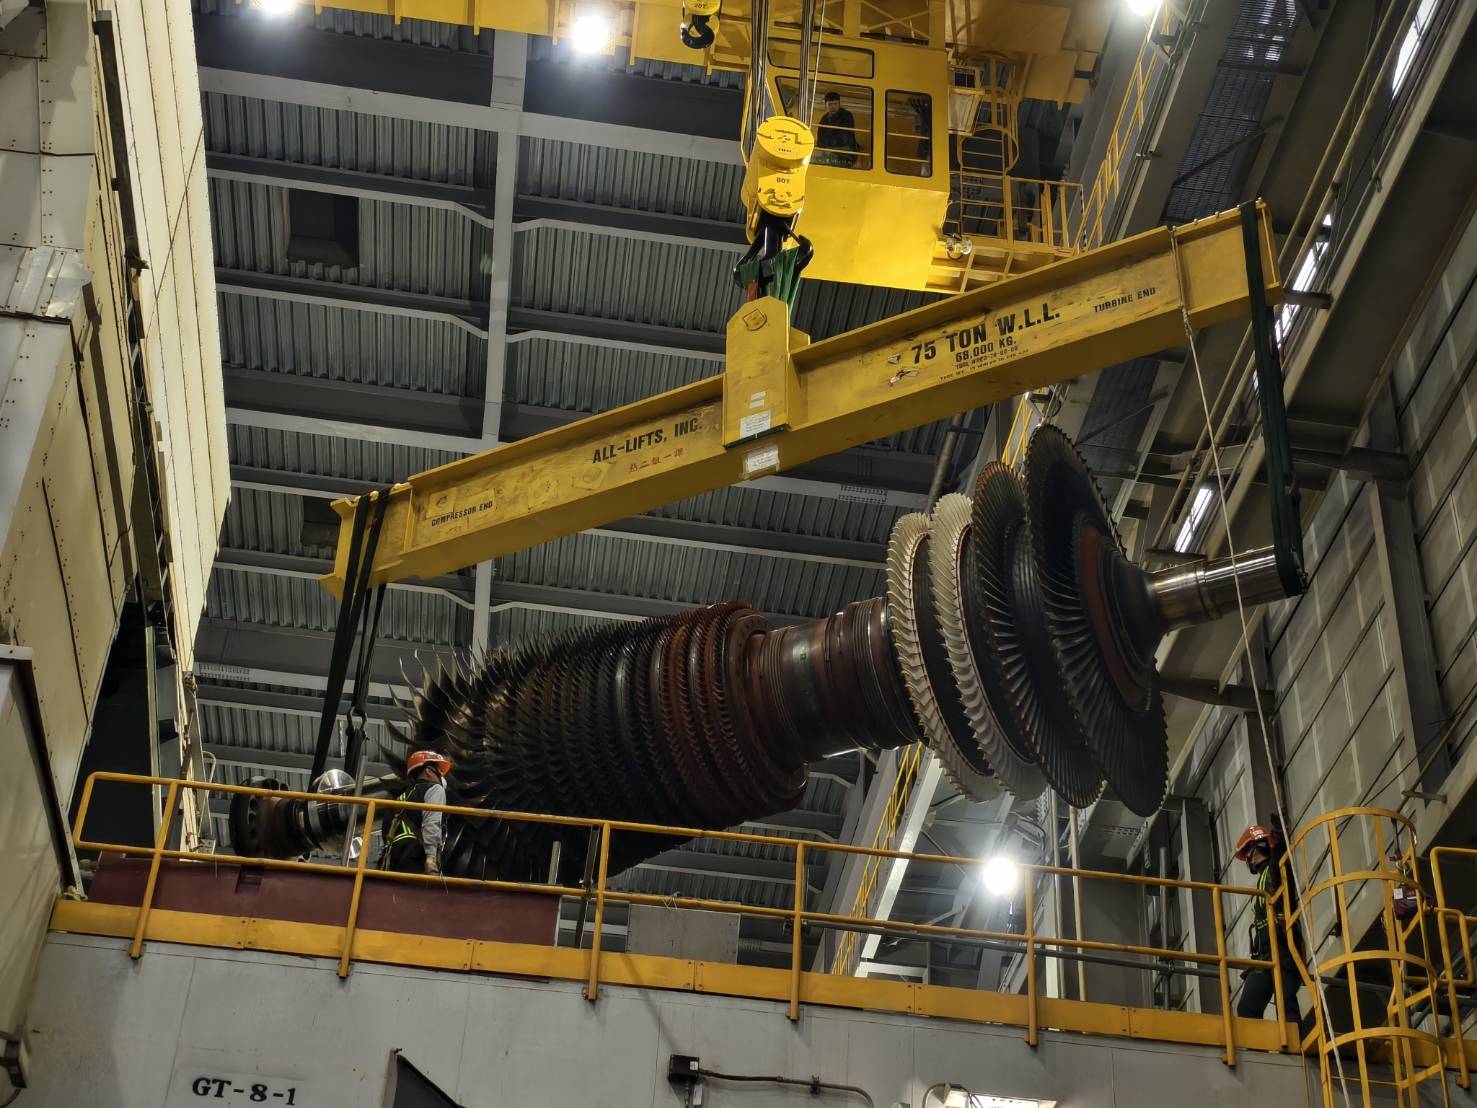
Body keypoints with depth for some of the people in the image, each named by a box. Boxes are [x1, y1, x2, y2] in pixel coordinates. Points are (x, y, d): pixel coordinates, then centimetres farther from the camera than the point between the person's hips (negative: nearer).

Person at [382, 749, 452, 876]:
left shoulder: (403, 796, 34)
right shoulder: (434, 788, 11)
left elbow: (387, 831, 24)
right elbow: (431, 824, -8)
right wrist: (431, 857, -19)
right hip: (416, 857, -8)